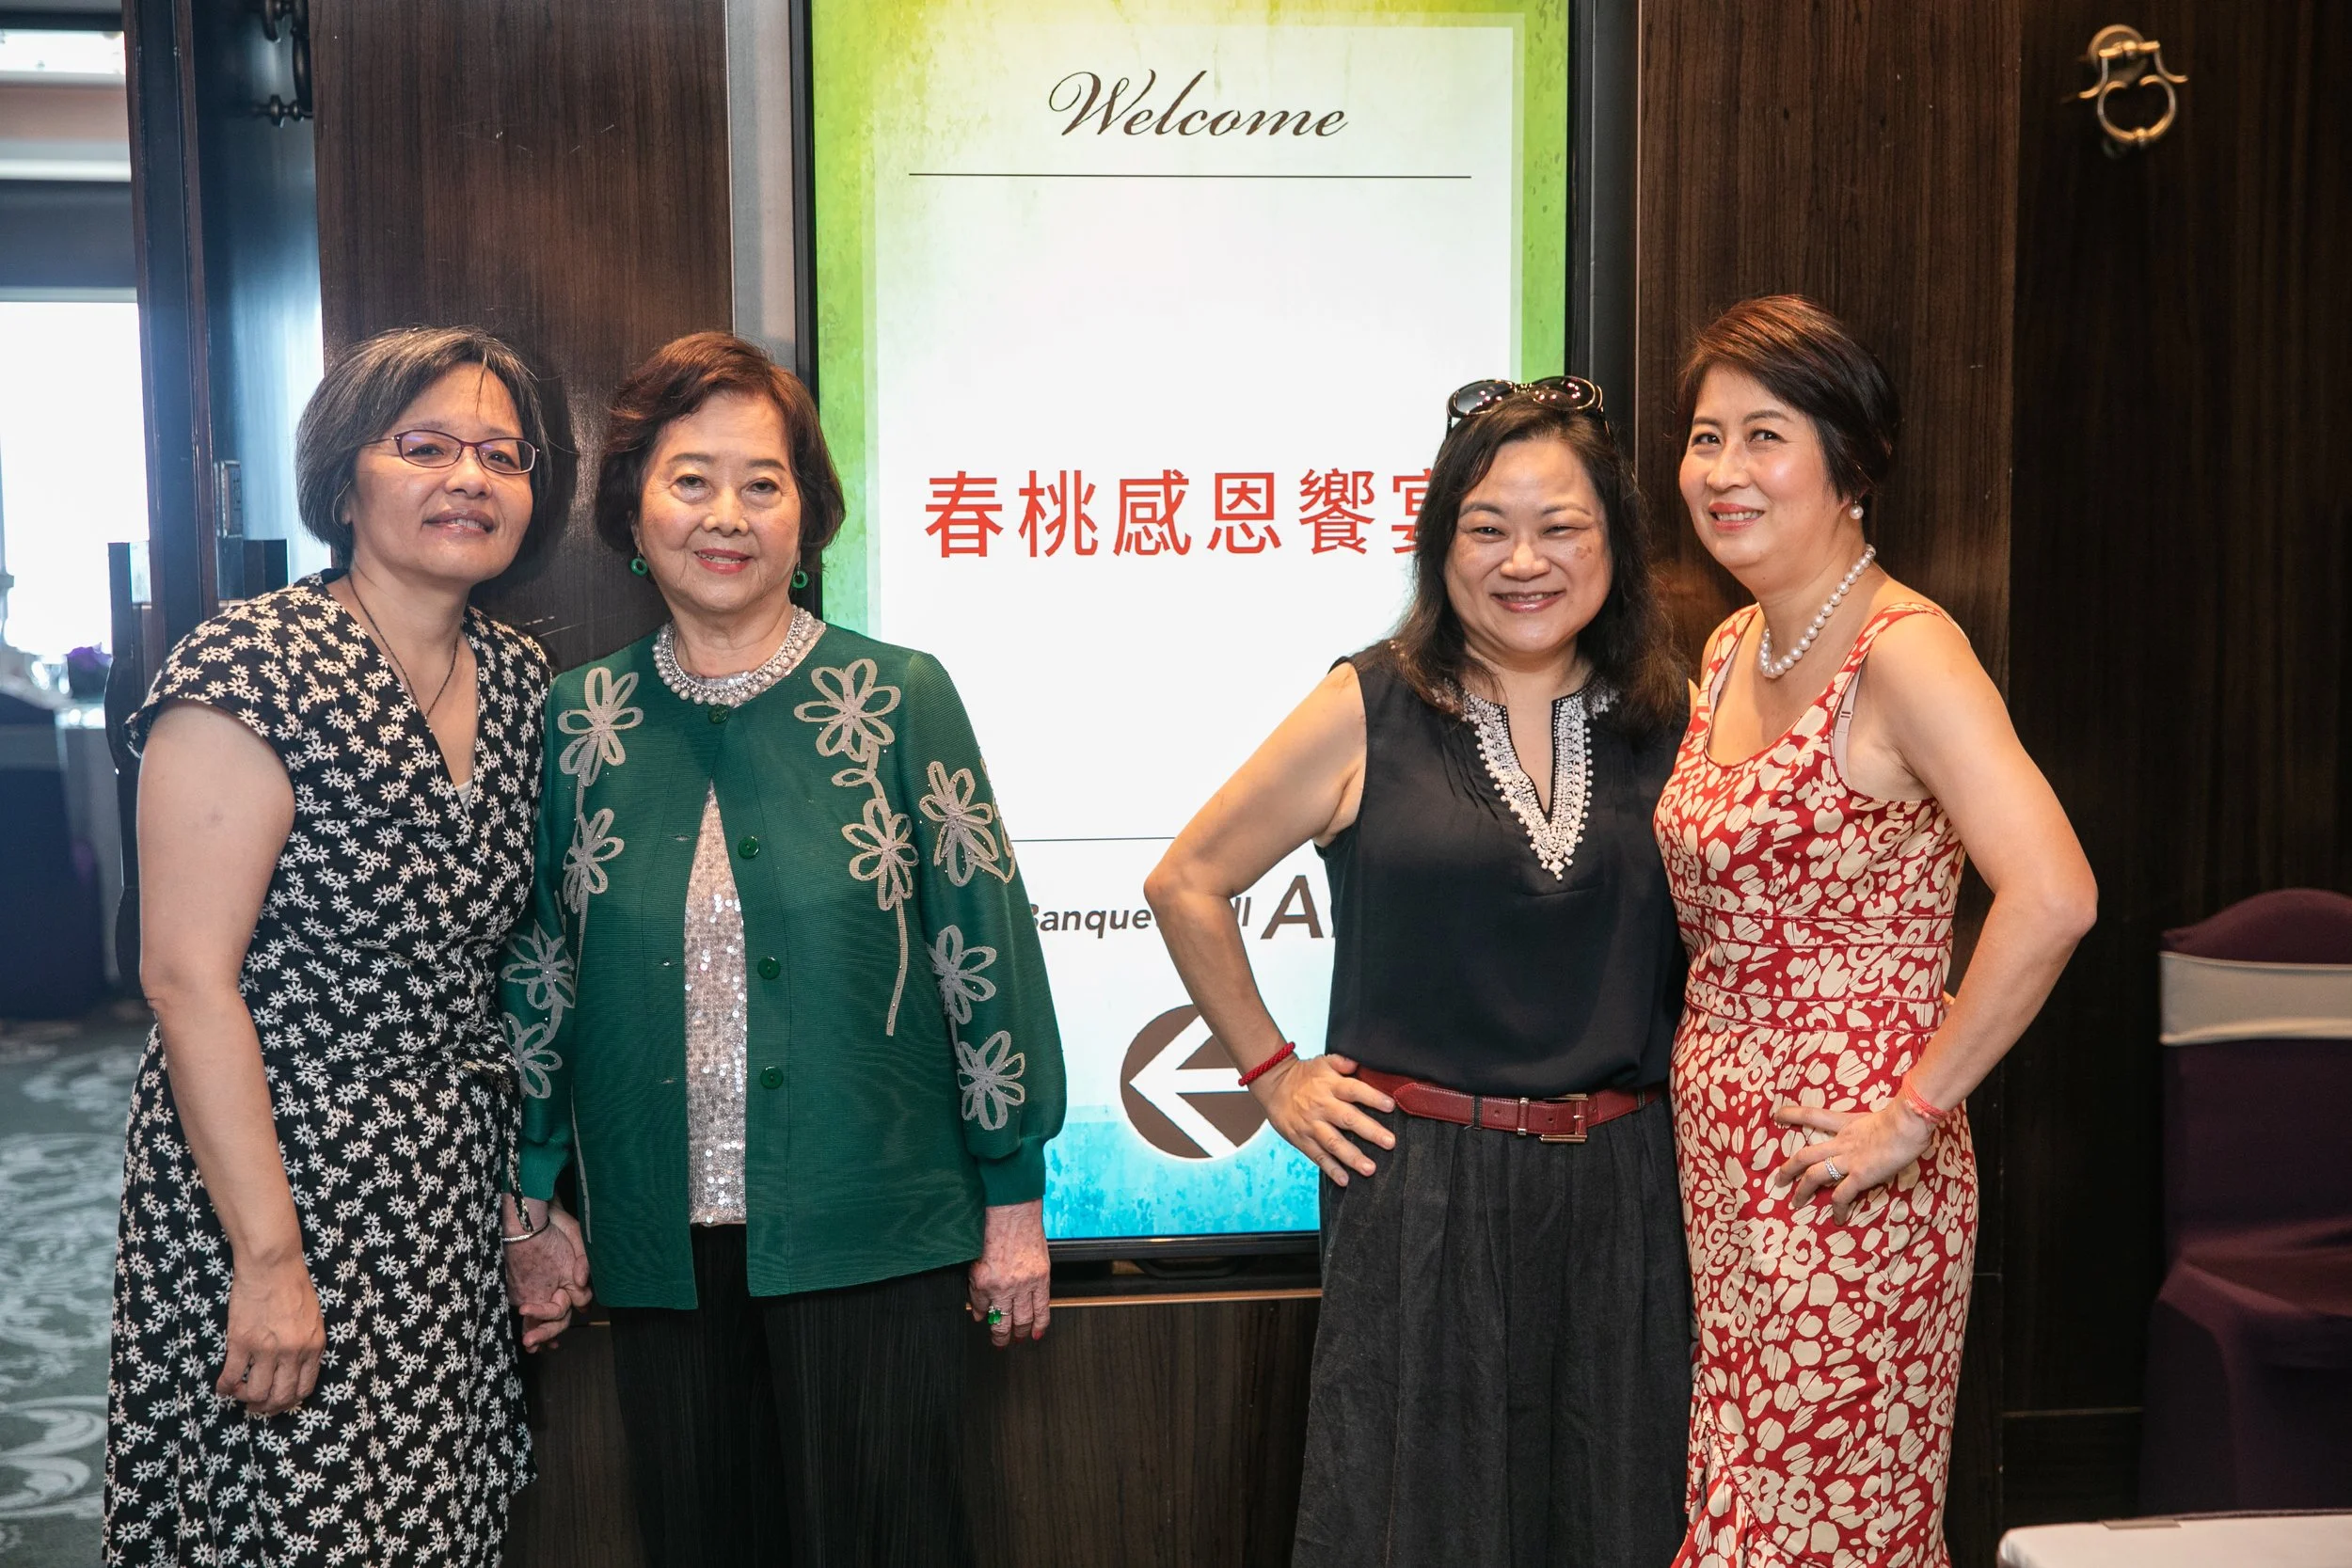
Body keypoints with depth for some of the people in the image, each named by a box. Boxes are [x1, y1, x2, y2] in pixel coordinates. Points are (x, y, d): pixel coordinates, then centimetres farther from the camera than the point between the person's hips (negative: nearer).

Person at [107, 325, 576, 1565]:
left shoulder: (521, 679, 5)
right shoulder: (252, 667, -16)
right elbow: (187, 976, -18)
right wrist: (270, 1260, -19)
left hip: (456, 1183, 7)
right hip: (271, 1165, -6)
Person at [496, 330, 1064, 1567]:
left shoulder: (900, 700, -3)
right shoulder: (580, 722, 4)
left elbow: (983, 947, -2)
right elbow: (537, 976, 11)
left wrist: (1013, 1199, -1)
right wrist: (535, 1200, 11)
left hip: (870, 1235, -2)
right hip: (662, 1247, 3)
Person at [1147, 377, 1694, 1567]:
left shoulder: (1667, 722, 4)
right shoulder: (1370, 710, -4)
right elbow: (1186, 884, 2)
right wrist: (1273, 1075, 1)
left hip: (1623, 1189, 3)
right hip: (1418, 1184, -3)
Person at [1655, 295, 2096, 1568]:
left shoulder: (1901, 652, -16)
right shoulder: (1730, 650, 10)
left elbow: (2052, 898, -27)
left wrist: (1916, 1108, -21)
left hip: (1842, 1181, -8)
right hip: (1720, 1162, 8)